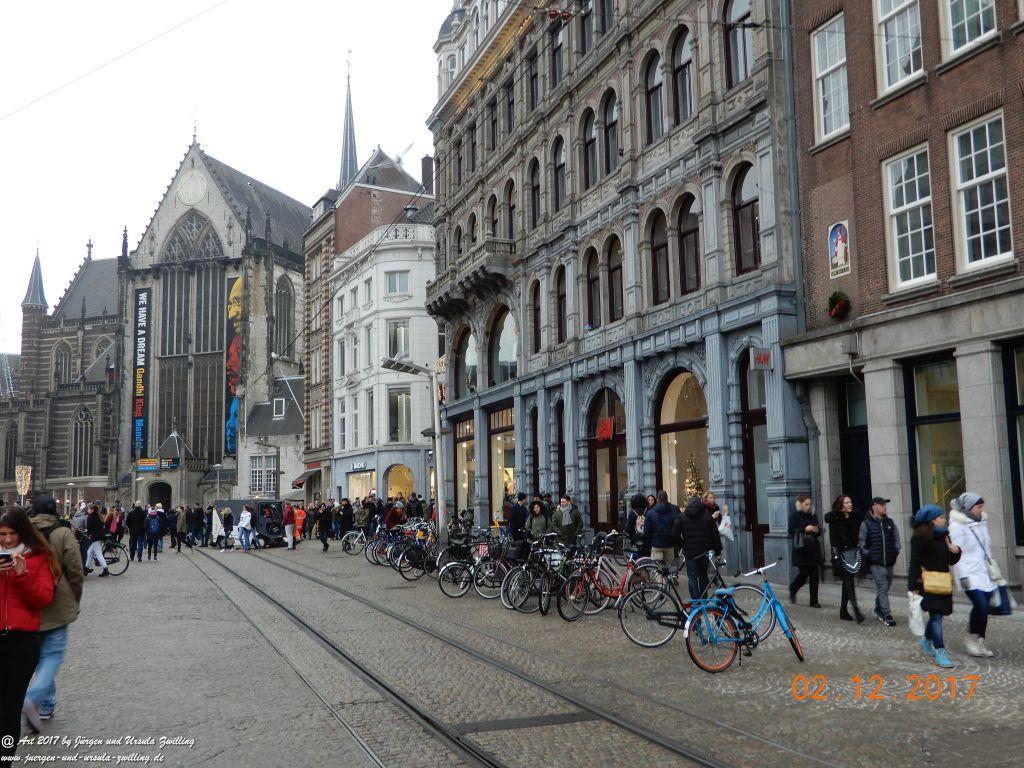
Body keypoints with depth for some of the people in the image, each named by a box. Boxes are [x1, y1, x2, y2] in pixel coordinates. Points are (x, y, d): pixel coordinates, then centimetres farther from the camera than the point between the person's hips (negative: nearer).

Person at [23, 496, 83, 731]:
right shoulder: (63, 533, -9)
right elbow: (75, 571, -9)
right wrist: (75, 601, 5)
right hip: (56, 606, -3)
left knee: (40, 655, 17)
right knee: (53, 654, 4)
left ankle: (47, 705, 22)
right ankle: (33, 698, -18)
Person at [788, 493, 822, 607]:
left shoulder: (812, 515, 10)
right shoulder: (794, 515, -4)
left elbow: (819, 532, 18)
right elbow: (792, 531, -11)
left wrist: (817, 530, -5)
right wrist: (805, 529, -19)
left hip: (813, 549, 5)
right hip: (801, 551, -5)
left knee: (814, 576, 3)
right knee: (803, 575, -5)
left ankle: (814, 601, 10)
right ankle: (792, 590, 24)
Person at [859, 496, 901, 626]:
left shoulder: (889, 522, 8)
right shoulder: (866, 524, -6)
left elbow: (896, 537, 16)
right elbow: (861, 541, -2)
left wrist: (896, 551, 6)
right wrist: (867, 553, -9)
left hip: (889, 561, 5)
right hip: (876, 562, -5)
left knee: (886, 586, 15)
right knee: (882, 587, -11)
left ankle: (878, 610, 33)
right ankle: (887, 615, -10)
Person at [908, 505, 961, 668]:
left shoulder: (944, 535, 13)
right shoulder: (921, 537, -11)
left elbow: (951, 561, 19)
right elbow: (915, 562, -13)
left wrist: (956, 551, -3)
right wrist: (913, 586, -15)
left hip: (943, 581, 8)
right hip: (929, 582, -8)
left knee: (937, 614, 15)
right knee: (936, 615, -9)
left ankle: (926, 641, 37)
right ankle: (940, 652, -7)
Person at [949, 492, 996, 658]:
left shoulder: (982, 521, 13)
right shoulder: (957, 525, -10)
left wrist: (993, 571, 23)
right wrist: (962, 576, -19)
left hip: (985, 573, 7)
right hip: (970, 574, -7)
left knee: (983, 607, 5)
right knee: (981, 605, -18)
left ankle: (980, 642, 16)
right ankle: (972, 639, 0)